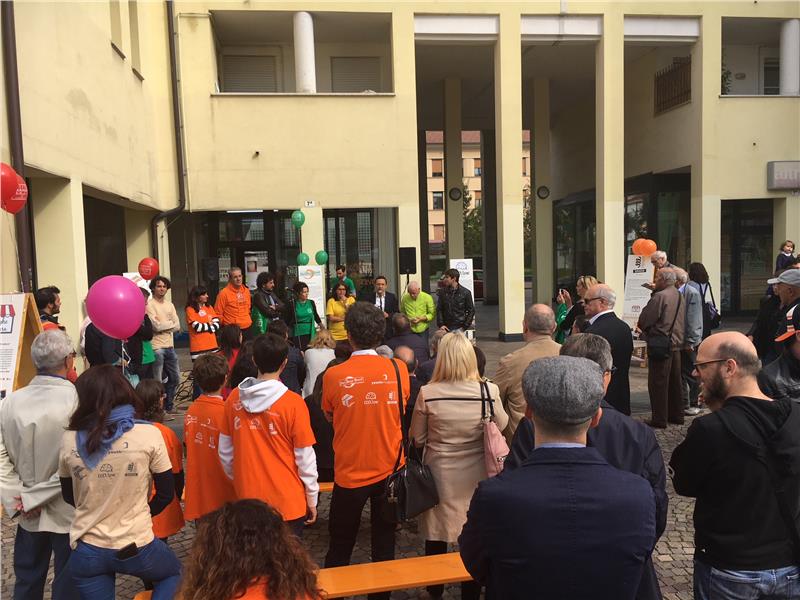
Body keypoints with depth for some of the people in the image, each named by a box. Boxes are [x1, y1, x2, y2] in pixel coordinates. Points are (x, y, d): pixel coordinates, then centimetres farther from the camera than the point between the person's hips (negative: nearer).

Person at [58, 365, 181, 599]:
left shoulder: (69, 440, -7)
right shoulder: (149, 434, -15)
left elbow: (69, 496, 8)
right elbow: (166, 494, -5)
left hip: (85, 552, 2)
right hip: (136, 547, -2)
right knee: (173, 572, 27)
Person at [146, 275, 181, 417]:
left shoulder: (170, 305, 13)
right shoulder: (149, 305, -7)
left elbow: (177, 326, 5)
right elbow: (156, 326, -17)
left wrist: (163, 325, -9)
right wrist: (170, 323, -3)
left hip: (170, 347, 7)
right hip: (156, 348, -7)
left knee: (175, 378, 16)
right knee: (157, 382, -3)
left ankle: (168, 406, 31)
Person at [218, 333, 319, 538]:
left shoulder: (234, 398, -6)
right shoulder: (293, 403, -17)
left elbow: (225, 452, 3)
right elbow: (305, 457, -11)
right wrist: (311, 497, 1)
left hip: (248, 497, 4)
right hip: (287, 500, -4)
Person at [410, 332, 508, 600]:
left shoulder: (427, 394, -18)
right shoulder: (489, 391, -16)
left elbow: (417, 438, -4)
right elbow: (502, 425, 4)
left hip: (440, 474, 0)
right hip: (475, 475, 0)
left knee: (437, 535, 19)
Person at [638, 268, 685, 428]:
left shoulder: (660, 297, -17)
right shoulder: (679, 296, 10)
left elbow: (643, 321, -15)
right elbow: (683, 322, 17)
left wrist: (644, 331, 4)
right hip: (677, 344, 9)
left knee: (658, 383, -1)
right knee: (675, 382, 17)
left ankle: (659, 419, 3)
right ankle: (676, 415, 26)